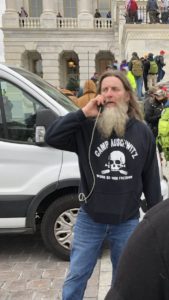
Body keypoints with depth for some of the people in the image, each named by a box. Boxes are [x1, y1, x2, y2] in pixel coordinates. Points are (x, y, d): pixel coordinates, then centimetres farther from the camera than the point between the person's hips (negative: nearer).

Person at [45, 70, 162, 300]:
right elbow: (51, 137, -20)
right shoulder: (87, 128, -8)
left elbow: (151, 177, 2)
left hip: (128, 222, 2)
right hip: (90, 220, -1)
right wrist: (83, 113, -24)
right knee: (76, 277, 14)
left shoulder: (143, 132, -3)